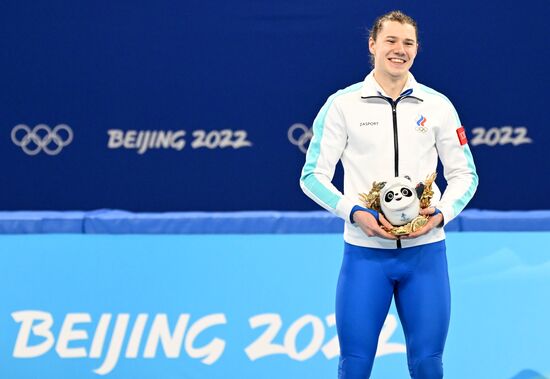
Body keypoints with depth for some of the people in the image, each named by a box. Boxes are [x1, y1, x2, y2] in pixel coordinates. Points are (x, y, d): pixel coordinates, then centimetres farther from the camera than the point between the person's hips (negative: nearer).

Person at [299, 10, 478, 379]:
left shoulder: (438, 106, 5)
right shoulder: (343, 104, 1)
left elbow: (465, 175, 10)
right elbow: (313, 176, 2)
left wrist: (441, 214, -9)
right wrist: (355, 212, -13)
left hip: (425, 251, 1)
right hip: (365, 252, -1)